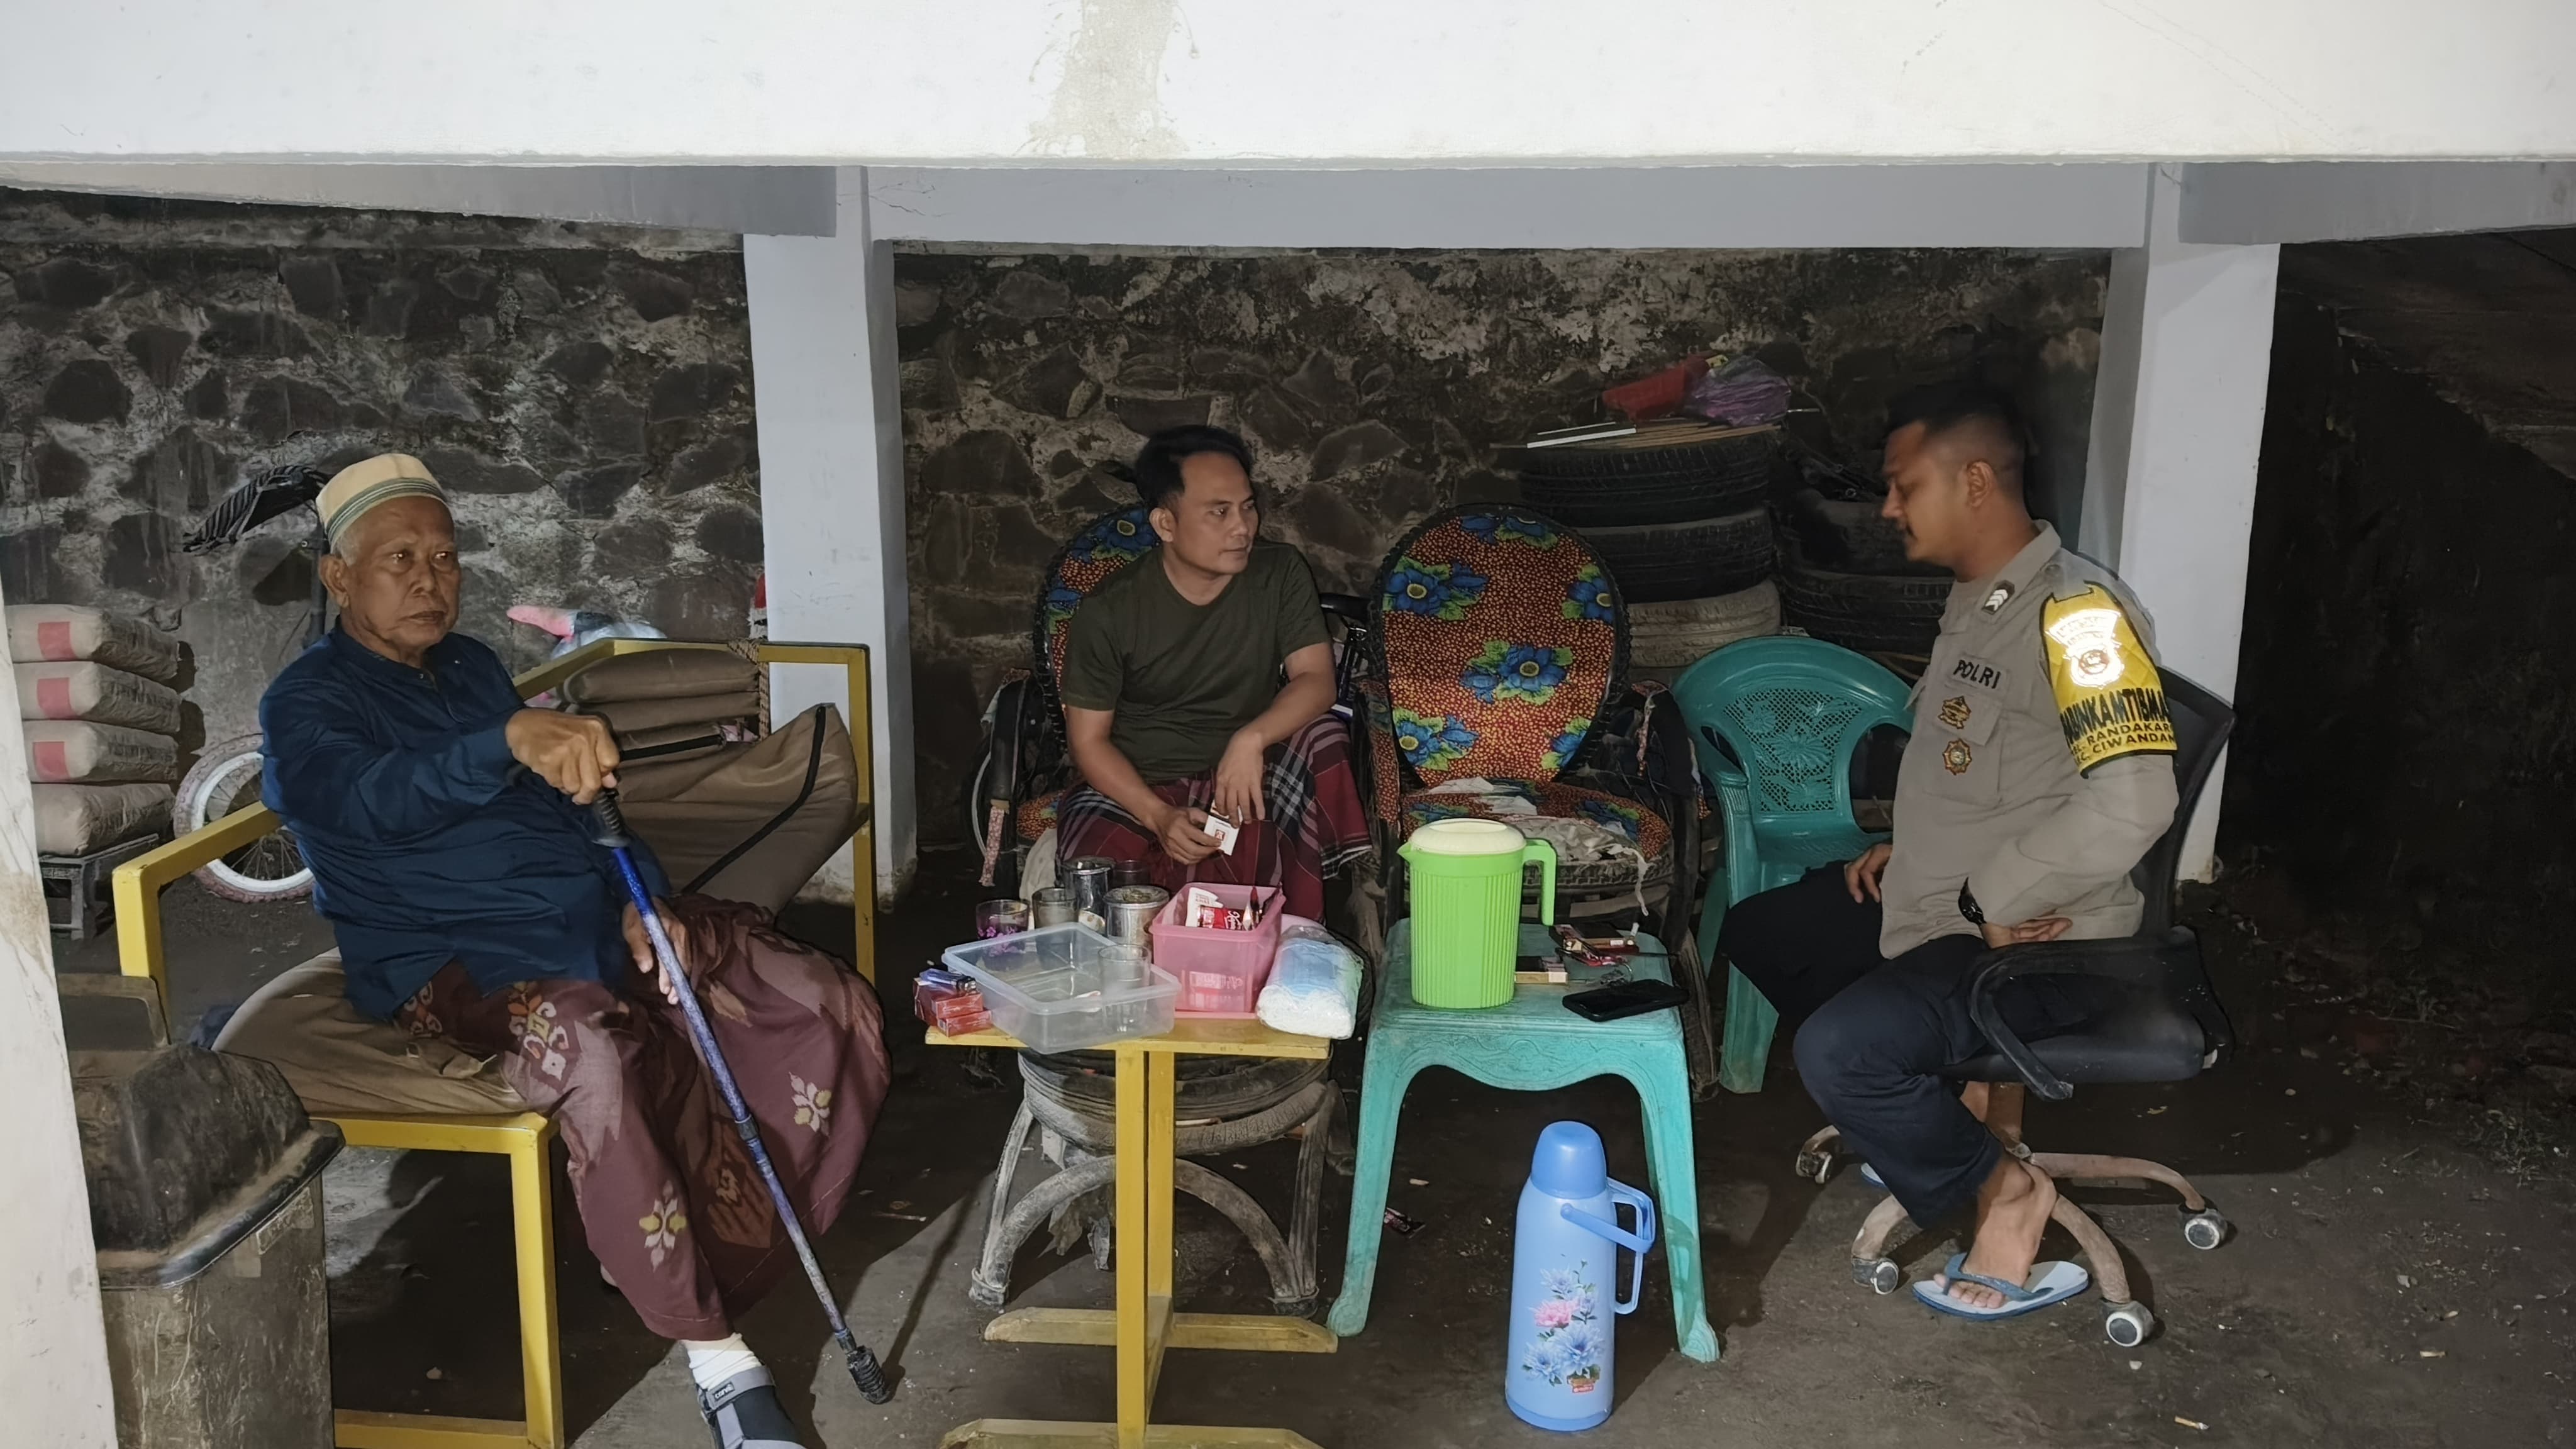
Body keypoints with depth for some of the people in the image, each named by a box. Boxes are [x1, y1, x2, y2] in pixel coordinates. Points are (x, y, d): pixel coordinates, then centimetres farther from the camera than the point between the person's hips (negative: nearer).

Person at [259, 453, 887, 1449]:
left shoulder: (471, 665, 18)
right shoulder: (307, 702, -5)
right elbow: (372, 799, -29)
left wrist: (643, 899, 0)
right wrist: (511, 738, -49)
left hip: (596, 918, 7)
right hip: (456, 965, -7)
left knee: (838, 1008, -7)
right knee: (593, 1058, -41)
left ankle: (719, 1247, 0)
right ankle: (717, 1354, -28)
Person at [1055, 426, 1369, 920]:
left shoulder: (1280, 573, -4)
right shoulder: (1108, 613, -10)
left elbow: (1316, 679, -11)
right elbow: (1089, 739, -6)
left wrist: (1251, 740, -32)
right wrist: (1159, 817, -22)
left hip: (1243, 774, 3)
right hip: (1137, 787, -3)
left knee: (1322, 736, -27)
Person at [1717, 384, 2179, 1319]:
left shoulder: (2075, 612, -24)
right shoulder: (1974, 596, 8)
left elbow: (2129, 805, -33)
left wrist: (1985, 902, -24)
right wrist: (1909, 848, 9)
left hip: (2036, 938, -10)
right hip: (1936, 898, 10)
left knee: (1837, 1051, -27)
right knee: (1752, 935, 15)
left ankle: (2003, 1188, 0)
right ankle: (1939, 1097, 21)